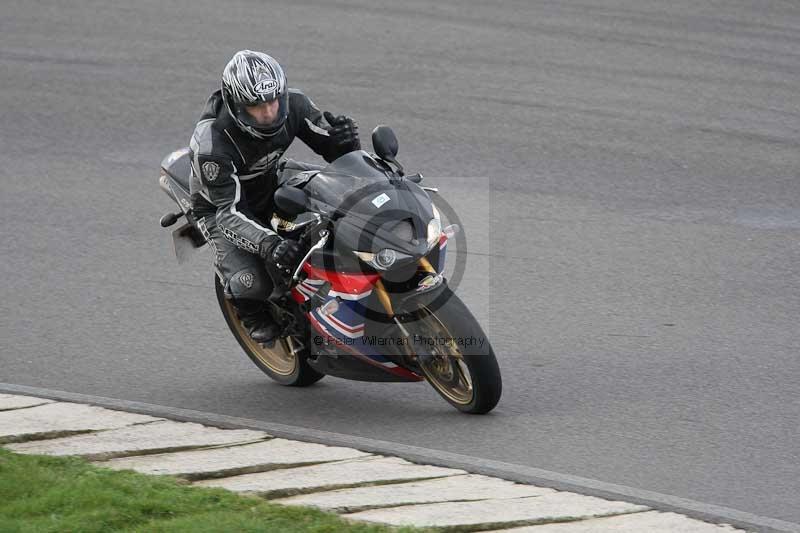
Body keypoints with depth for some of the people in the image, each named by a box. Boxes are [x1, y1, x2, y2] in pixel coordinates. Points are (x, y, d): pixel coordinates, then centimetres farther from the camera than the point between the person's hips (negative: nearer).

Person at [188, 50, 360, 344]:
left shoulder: (293, 106, -21)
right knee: (250, 283, -27)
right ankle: (254, 316, 10)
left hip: (272, 189, 5)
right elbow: (229, 212, -36)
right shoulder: (212, 143, -36)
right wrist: (269, 244, -53)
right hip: (219, 207, -5)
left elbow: (335, 149, -11)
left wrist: (345, 140, -37)